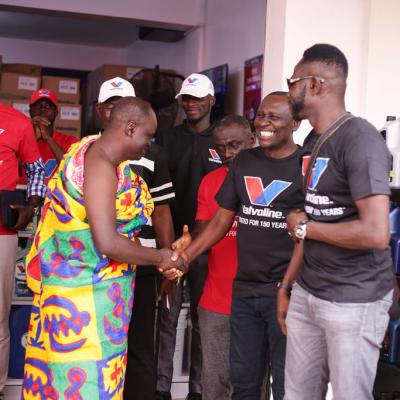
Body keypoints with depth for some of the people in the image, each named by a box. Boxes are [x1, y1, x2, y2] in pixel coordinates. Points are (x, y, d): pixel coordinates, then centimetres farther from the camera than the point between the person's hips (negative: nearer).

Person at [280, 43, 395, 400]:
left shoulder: (360, 140, -18)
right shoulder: (312, 141, 10)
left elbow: (376, 233, -27)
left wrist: (303, 227, -15)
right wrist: (288, 283, 15)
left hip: (354, 300, -8)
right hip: (306, 293, 8)